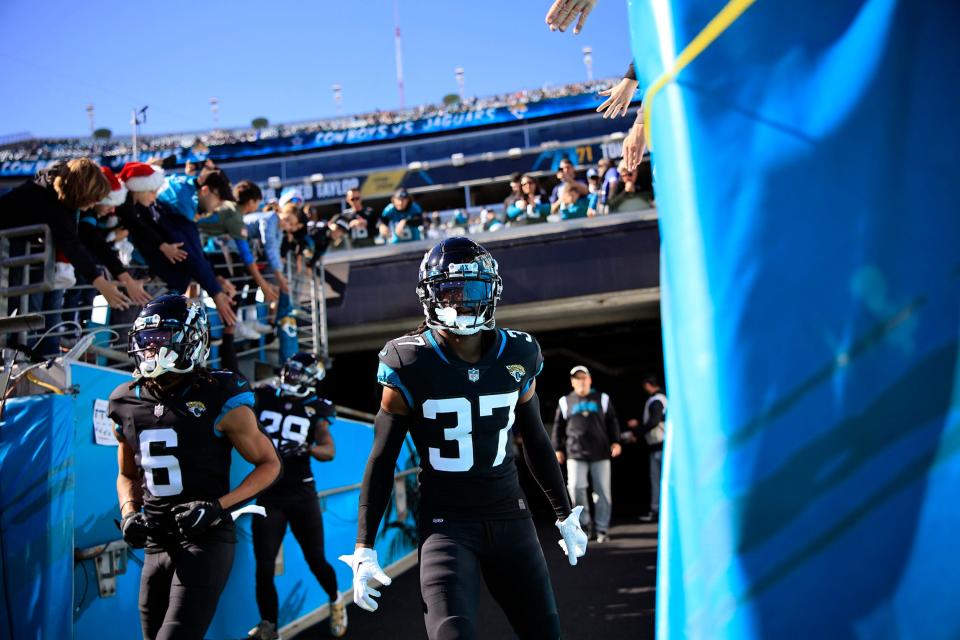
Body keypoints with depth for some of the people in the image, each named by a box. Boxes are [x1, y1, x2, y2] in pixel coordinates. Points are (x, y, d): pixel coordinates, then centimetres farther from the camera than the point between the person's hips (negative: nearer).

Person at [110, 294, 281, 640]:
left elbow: (269, 463, -1)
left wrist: (219, 506, -13)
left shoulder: (219, 400, -8)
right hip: (156, 545, 6)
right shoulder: (127, 405, 7)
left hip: (206, 540, -6)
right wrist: (129, 512, 1)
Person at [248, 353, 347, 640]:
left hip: (301, 494, -1)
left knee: (316, 560, 7)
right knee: (264, 567, -5)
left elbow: (329, 450, -12)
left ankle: (335, 601, 37)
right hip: (268, 494, 1)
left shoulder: (314, 410, -1)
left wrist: (307, 447, -31)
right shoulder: (264, 399, 3)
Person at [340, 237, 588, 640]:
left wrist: (565, 515, 20)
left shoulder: (518, 357, 0)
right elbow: (382, 460, -4)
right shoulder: (410, 366, -11)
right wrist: (364, 548, -6)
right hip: (446, 523, -4)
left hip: (510, 516, 4)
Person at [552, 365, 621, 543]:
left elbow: (612, 421, 11)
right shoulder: (565, 402, 10)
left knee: (602, 491, 1)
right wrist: (558, 449, 9)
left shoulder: (602, 399, 9)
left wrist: (616, 442, -1)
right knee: (576, 488, -14)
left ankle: (601, 528, 9)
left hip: (600, 454, 0)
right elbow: (558, 427, 13)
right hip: (576, 454, 0)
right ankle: (584, 522, 5)